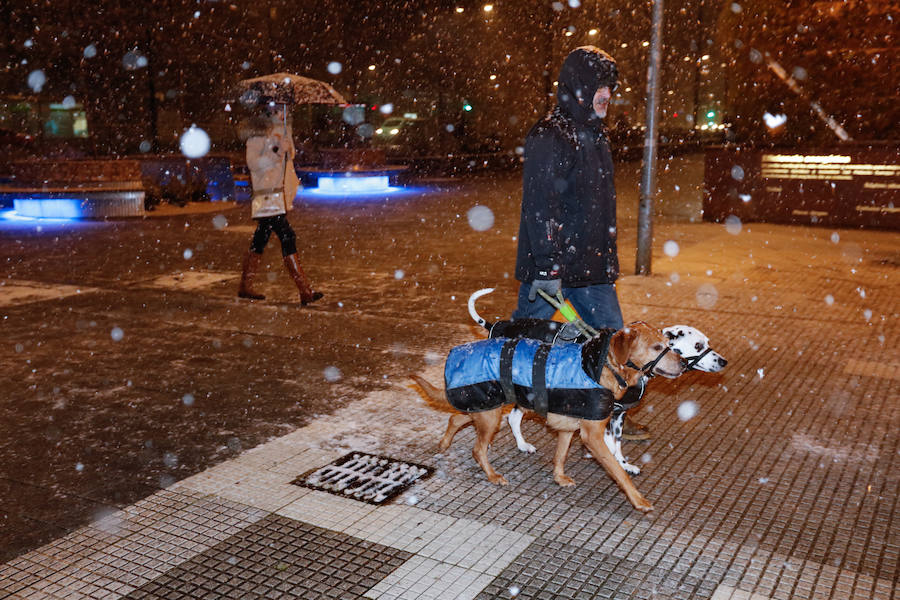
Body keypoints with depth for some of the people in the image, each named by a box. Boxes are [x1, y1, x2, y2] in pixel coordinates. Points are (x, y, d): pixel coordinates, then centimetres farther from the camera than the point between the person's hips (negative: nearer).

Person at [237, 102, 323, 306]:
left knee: (261, 239, 13)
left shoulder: (283, 130, 18)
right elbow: (253, 162, -18)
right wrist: (277, 151, -22)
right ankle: (305, 292, -16)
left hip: (279, 194, 9)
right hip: (267, 195, -9)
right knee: (287, 237, -14)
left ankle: (245, 287, 22)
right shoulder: (258, 134, -7)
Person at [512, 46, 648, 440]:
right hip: (551, 264, -8)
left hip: (592, 265, 8)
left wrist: (608, 257, 20)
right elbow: (539, 205, -20)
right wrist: (547, 267, -23)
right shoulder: (548, 137, -14)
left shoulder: (596, 134, 15)